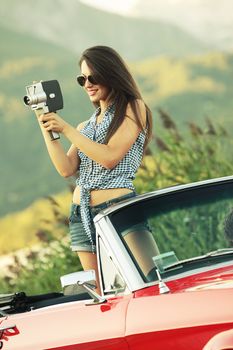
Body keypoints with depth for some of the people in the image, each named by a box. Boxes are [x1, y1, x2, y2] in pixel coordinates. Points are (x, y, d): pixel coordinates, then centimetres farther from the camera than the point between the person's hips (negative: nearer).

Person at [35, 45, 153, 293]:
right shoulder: (86, 126, 20)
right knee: (99, 291, 3)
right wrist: (47, 130, -4)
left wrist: (66, 129, -9)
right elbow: (66, 169, 6)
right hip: (81, 214, 6)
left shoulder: (133, 108, 2)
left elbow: (110, 157, -11)